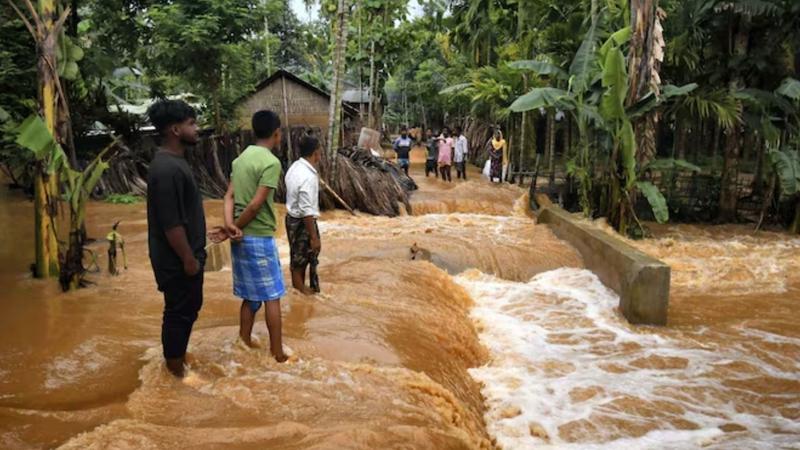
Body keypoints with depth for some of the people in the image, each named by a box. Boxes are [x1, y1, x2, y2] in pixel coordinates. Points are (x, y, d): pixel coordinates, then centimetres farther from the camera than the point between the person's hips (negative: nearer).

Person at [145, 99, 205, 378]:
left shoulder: (174, 161, 8)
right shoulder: (167, 169, -25)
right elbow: (171, 224, -25)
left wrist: (193, 255, 19)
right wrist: (188, 260, -18)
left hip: (185, 256, 10)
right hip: (177, 261, -10)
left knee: (189, 309, 21)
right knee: (179, 313, 5)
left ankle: (179, 358, 37)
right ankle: (175, 370, 21)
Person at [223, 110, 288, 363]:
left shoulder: (241, 158, 11)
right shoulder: (271, 162, -15)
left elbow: (230, 196, 3)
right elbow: (256, 204, -20)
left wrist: (229, 224, -10)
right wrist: (237, 228, -10)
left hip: (242, 238, 8)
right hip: (259, 237, -8)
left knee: (250, 296, 16)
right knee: (272, 296, 2)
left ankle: (245, 344, 23)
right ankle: (278, 352, 9)